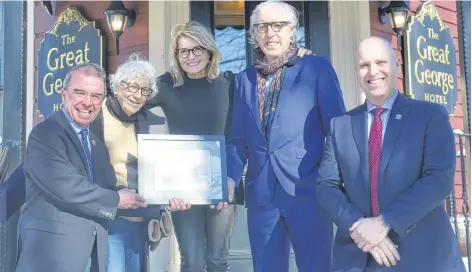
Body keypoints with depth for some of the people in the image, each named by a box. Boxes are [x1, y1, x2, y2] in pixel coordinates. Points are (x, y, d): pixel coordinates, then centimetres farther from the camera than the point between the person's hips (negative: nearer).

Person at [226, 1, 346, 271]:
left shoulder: (317, 68, 2)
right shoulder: (244, 79, 14)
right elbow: (239, 140, 15)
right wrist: (230, 180, 0)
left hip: (309, 192, -3)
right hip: (261, 196, 4)